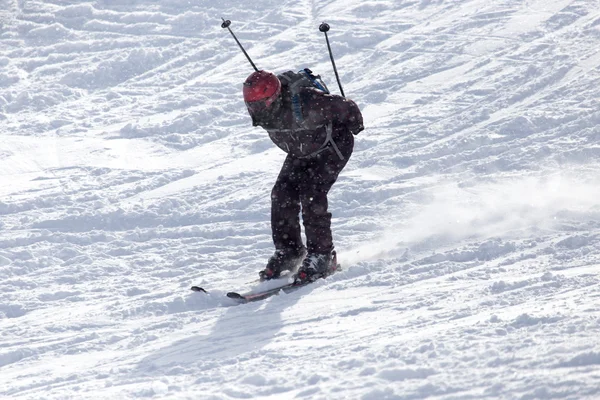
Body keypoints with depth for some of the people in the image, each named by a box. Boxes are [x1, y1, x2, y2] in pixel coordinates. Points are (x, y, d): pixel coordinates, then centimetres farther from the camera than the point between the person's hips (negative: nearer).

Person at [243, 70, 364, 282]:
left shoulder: (306, 103, -40)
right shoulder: (262, 113, -21)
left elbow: (346, 108, -24)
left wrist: (356, 126, -4)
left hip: (333, 146, -7)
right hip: (301, 152, 7)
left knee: (311, 193, -22)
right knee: (282, 194, -9)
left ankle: (322, 254, -13)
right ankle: (288, 251, 5)